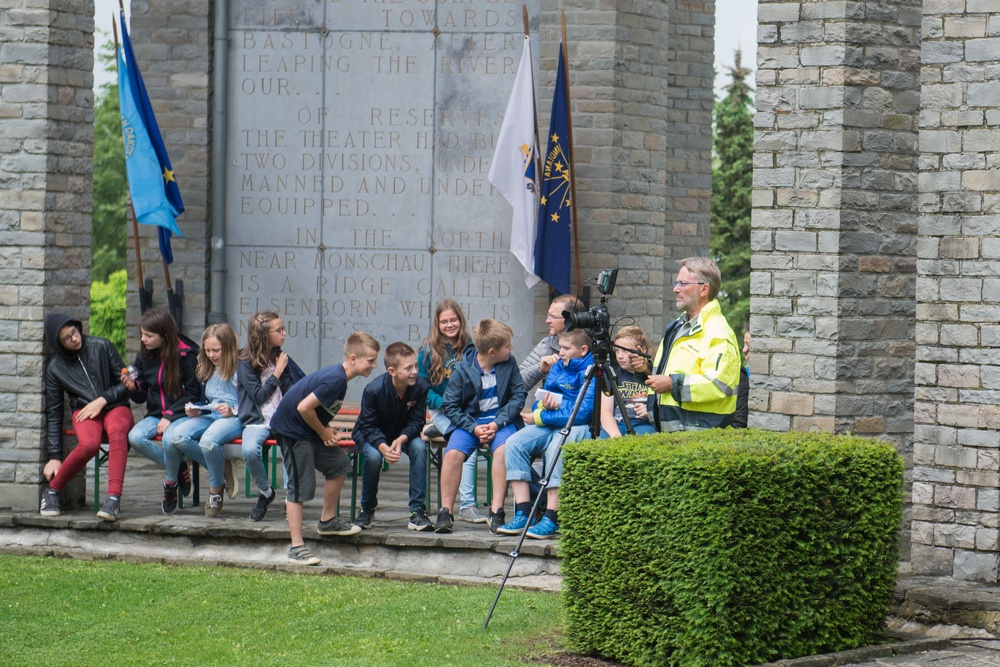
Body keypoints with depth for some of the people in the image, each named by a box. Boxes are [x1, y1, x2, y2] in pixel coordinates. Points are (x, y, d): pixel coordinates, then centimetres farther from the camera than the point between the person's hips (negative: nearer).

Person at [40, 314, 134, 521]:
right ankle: (52, 491, -15)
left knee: (117, 432, -39)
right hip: (84, 411, 0)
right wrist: (54, 456, 1)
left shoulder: (101, 347, 3)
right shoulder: (55, 367, 5)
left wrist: (102, 400, -9)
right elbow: (53, 413, 7)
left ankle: (114, 498, -52)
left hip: (115, 408, 0)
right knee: (89, 444, -36)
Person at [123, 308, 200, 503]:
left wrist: (170, 417, -16)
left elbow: (193, 393, -7)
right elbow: (141, 396, 11)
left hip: (181, 415, -5)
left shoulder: (185, 354, -8)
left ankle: (172, 480, -6)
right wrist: (133, 387, -13)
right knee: (135, 437, -28)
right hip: (155, 414, 5)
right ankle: (178, 470, -6)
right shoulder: (144, 356, 5)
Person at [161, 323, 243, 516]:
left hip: (233, 418, -7)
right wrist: (195, 410, 8)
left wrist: (232, 410, -18)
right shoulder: (206, 370, 21)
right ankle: (222, 471, -13)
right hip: (208, 416, 7)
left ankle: (216, 487, -13)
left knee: (208, 440, -40)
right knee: (176, 436, -26)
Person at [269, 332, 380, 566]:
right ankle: (297, 548, -5)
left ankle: (328, 521, 27)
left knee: (339, 464, 14)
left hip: (308, 428, 10)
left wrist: (331, 433, 4)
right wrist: (324, 432, -14)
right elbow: (304, 407, -29)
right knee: (299, 487, -8)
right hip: (291, 430, -10)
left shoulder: (338, 375, 6)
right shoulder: (335, 380, -26)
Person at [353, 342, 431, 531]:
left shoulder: (421, 387, -21)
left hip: (404, 434, 2)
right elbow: (369, 426, -21)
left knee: (419, 448, -30)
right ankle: (367, 508, -7)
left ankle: (417, 510, -24)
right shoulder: (374, 390, -27)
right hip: (372, 435, -2)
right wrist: (383, 447, -41)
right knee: (374, 456, -34)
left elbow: (416, 421, -15)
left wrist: (401, 439, -36)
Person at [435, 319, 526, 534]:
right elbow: (450, 405, -4)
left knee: (503, 449, -32)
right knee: (453, 453, -27)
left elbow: (519, 395, -2)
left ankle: (496, 511, -27)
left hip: (501, 421, 0)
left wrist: (498, 423, -14)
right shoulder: (462, 369, -7)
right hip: (471, 421, 0)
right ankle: (445, 512, -15)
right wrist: (473, 428, -16)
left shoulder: (509, 364, -1)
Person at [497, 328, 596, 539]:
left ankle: (551, 520, -35)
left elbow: (583, 412, -20)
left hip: (580, 427, -8)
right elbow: (539, 404, 17)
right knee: (515, 442, -15)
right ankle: (523, 515, -19)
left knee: (557, 446, -37)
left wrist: (541, 417, -14)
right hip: (552, 426, 8)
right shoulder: (558, 368, 15)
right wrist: (544, 405, -10)